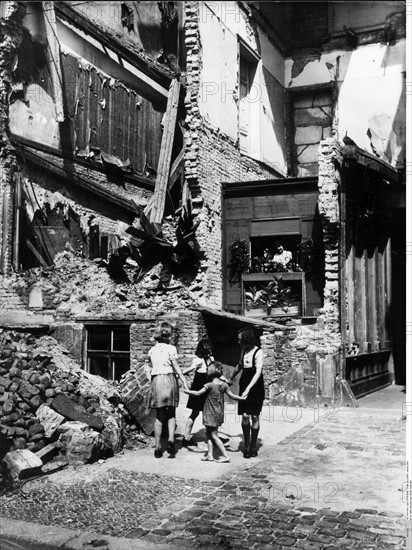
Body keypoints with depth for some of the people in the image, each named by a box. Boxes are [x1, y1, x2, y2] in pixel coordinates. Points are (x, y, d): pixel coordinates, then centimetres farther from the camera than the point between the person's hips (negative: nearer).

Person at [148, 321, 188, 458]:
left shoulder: (152, 350, 9)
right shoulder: (171, 348, -2)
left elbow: (152, 366, 6)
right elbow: (176, 366, -9)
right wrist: (184, 380, -11)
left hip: (156, 380, 2)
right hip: (169, 379, -2)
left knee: (159, 415, 8)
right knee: (171, 414, 9)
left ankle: (158, 447, 7)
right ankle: (171, 439, -11)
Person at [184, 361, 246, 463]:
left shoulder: (210, 385, -16)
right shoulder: (224, 385, 2)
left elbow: (198, 393, -16)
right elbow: (232, 396, 4)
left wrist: (187, 391, -3)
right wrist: (243, 398, 17)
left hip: (211, 413, -7)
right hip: (219, 413, 7)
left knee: (214, 435, 0)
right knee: (209, 433, 17)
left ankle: (225, 456, -2)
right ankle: (210, 455, 18)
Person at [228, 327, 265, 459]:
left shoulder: (258, 352, -13)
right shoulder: (244, 351, 8)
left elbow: (258, 372, -20)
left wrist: (248, 389, -28)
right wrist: (230, 378, 37)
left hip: (256, 387, -5)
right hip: (244, 386, 5)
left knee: (255, 416, 1)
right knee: (245, 416, -3)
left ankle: (253, 446, 13)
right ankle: (246, 445, 8)